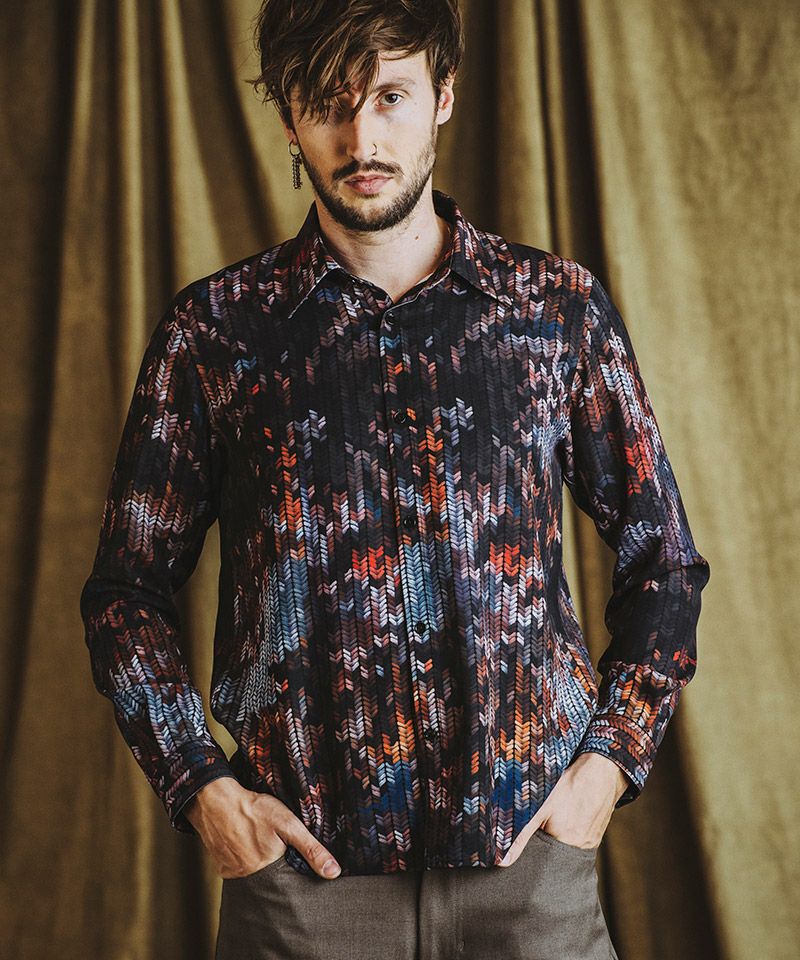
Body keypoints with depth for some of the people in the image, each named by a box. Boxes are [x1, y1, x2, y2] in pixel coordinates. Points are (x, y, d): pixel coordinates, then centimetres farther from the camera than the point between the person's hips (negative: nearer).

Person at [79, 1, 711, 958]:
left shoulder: (560, 308, 4)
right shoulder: (215, 329, 2)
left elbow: (663, 563, 11)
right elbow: (127, 590, 7)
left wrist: (609, 760, 1)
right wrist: (202, 789, -3)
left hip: (529, 851, 1)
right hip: (300, 852, 0)